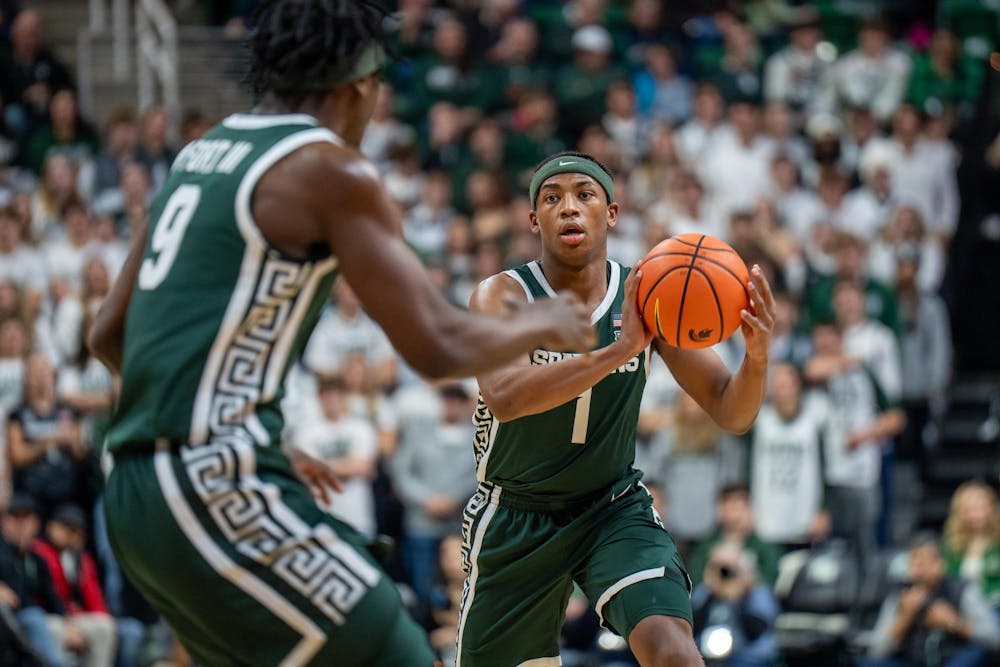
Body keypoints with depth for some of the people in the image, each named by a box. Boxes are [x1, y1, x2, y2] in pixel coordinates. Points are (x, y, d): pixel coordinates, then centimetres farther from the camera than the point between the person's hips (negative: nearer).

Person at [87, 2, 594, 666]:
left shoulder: (198, 156, 17)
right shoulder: (332, 171, -7)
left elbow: (108, 335, 24)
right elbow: (437, 347, -11)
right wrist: (541, 325, 8)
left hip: (135, 496, 9)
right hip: (220, 489, -9)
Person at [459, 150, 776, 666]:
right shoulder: (503, 295, -17)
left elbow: (731, 414, -7)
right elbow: (504, 398, -37)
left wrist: (757, 354, -30)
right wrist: (620, 350, -47)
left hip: (614, 508, 1)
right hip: (514, 519, -1)